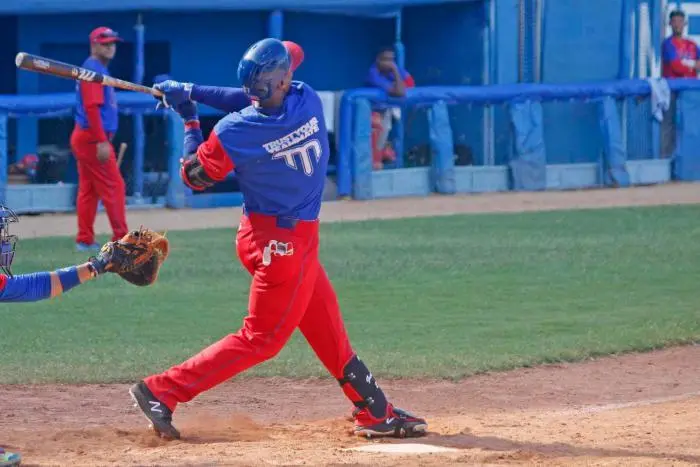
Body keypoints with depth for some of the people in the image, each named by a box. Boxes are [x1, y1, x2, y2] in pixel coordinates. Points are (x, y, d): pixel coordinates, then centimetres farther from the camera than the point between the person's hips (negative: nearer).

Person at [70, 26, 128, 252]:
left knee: (88, 190, 10)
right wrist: (102, 141, -25)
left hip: (84, 137, 10)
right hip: (92, 138, -10)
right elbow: (91, 108, -22)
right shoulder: (94, 70, -14)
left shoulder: (99, 70, 17)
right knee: (114, 187, -7)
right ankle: (121, 239, -7)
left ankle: (85, 240, 12)